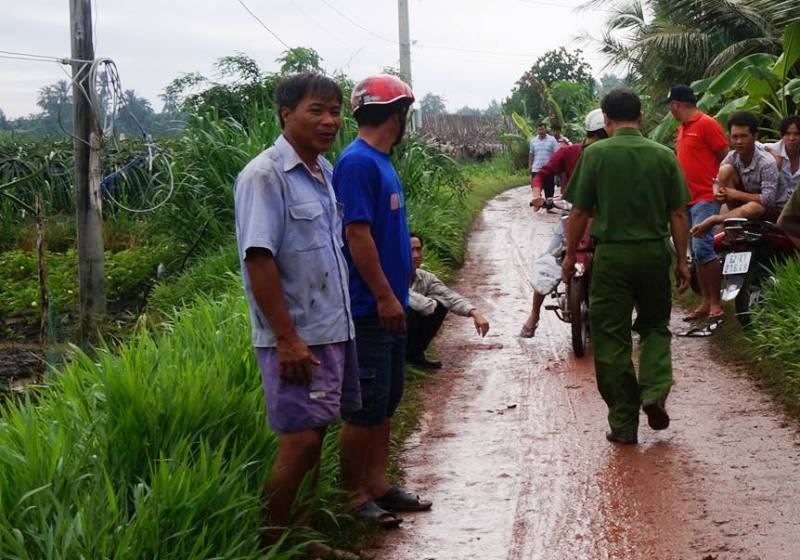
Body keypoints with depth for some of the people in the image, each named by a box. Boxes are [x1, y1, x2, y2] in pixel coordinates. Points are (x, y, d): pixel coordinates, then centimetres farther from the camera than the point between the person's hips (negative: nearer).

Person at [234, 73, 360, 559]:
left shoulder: (325, 171, 12)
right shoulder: (265, 176, -14)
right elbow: (259, 259, -19)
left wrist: (341, 322, 17)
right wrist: (287, 338, -22)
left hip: (335, 331, 8)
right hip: (297, 337, -8)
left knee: (313, 437, 13)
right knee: (300, 443, -8)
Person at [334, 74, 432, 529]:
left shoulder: (381, 162, 13)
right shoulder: (359, 162, -17)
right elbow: (357, 235, -21)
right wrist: (385, 296, -20)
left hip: (389, 305, 10)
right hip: (370, 307, -10)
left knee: (387, 401, 16)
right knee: (365, 406, -2)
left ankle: (378, 484, 25)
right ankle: (354, 495, 9)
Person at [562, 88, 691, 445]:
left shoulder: (595, 154, -5)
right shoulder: (664, 156, 1)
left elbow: (579, 213, -4)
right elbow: (678, 215, 2)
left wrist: (571, 255, 7)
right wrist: (682, 261, 11)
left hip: (612, 255, -2)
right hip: (655, 252, 2)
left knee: (611, 339, 6)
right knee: (654, 326, 21)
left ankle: (624, 425, 9)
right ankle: (655, 392, -2)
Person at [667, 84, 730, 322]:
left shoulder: (707, 124, -9)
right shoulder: (682, 128, 16)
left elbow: (726, 158, -10)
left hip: (705, 198, -9)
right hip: (687, 199, 9)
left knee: (702, 248, -17)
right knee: (695, 253, 9)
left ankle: (716, 301, -9)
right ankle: (706, 302, 15)